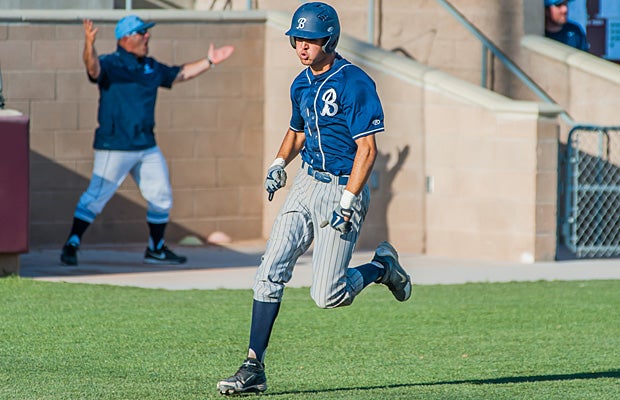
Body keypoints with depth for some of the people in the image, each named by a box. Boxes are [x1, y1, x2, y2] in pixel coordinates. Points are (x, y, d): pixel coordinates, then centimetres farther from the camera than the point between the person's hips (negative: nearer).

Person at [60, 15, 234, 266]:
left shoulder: (151, 67, 13)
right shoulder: (110, 64, -10)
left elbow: (180, 74, 27)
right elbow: (93, 69, -32)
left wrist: (209, 62, 24)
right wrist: (89, 44, -51)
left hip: (147, 147, 7)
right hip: (115, 148, -7)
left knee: (161, 197, 12)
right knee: (97, 195, -12)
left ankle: (156, 250, 27)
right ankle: (71, 244, -4)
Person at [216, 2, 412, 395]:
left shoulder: (355, 83, -14)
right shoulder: (302, 84, 10)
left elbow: (367, 149, -17)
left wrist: (347, 202, -23)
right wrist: (279, 163, 7)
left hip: (343, 189, -7)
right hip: (308, 183, 7)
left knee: (327, 296, -9)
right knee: (271, 272, -6)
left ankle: (382, 266, 20)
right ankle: (254, 369, -5)